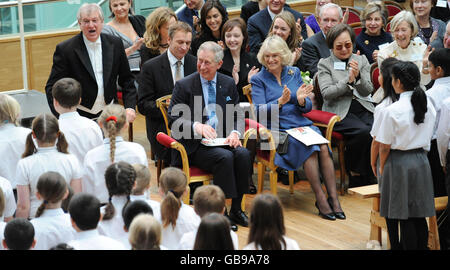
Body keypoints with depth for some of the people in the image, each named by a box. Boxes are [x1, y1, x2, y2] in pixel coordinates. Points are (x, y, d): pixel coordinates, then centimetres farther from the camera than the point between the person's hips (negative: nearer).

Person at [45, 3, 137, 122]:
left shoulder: (115, 44, 3)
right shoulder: (65, 49, -8)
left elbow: (126, 80, 11)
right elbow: (52, 87, -7)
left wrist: (130, 107, -3)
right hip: (80, 117, -3)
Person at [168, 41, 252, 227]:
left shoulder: (228, 84, 12)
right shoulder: (184, 85, -1)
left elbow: (237, 116, 14)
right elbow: (173, 120, -6)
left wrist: (234, 132, -9)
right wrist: (197, 126, -24)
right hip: (195, 145, -4)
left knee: (243, 154, -25)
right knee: (224, 157, -31)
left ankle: (236, 210, -14)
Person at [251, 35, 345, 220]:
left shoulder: (294, 73, 15)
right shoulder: (258, 80, 5)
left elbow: (307, 108, 12)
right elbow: (259, 111, -7)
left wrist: (301, 101, -12)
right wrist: (280, 102, -23)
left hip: (302, 124, 4)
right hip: (278, 129, -4)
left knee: (324, 147, -26)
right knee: (309, 148, -30)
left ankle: (333, 198, -27)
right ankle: (320, 199, -26)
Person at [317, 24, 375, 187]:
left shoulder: (361, 60, 17)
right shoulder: (325, 64, 7)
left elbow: (368, 91, 8)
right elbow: (326, 93, -6)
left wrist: (358, 77, -11)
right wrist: (348, 81, -16)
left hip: (363, 108, 4)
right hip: (338, 111, -3)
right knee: (363, 132, -33)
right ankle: (355, 174, -13)